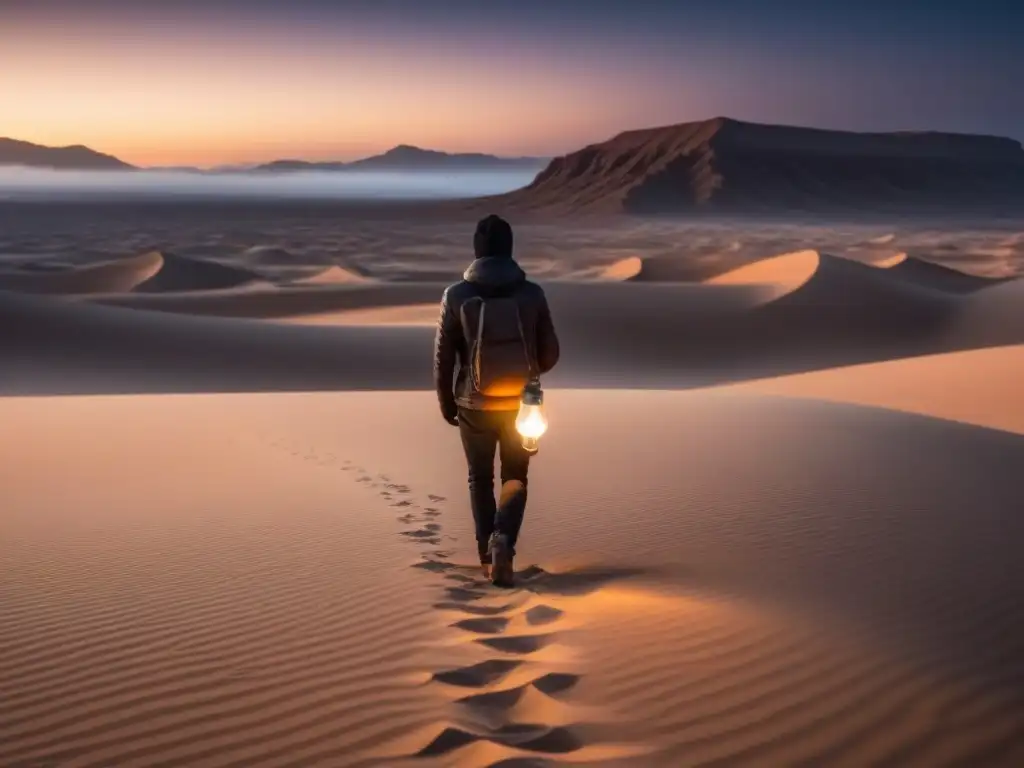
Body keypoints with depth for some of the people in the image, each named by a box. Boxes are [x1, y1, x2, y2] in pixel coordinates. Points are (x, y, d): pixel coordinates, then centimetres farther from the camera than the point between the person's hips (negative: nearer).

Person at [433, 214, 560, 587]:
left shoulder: (457, 295, -9)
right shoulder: (532, 293, -7)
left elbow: (443, 357, -5)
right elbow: (550, 354, 0)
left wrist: (446, 403, 10)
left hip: (474, 406, 0)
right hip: (519, 404, 0)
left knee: (480, 480, 19)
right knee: (515, 478, 15)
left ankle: (488, 556, 17)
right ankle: (502, 542, -10)